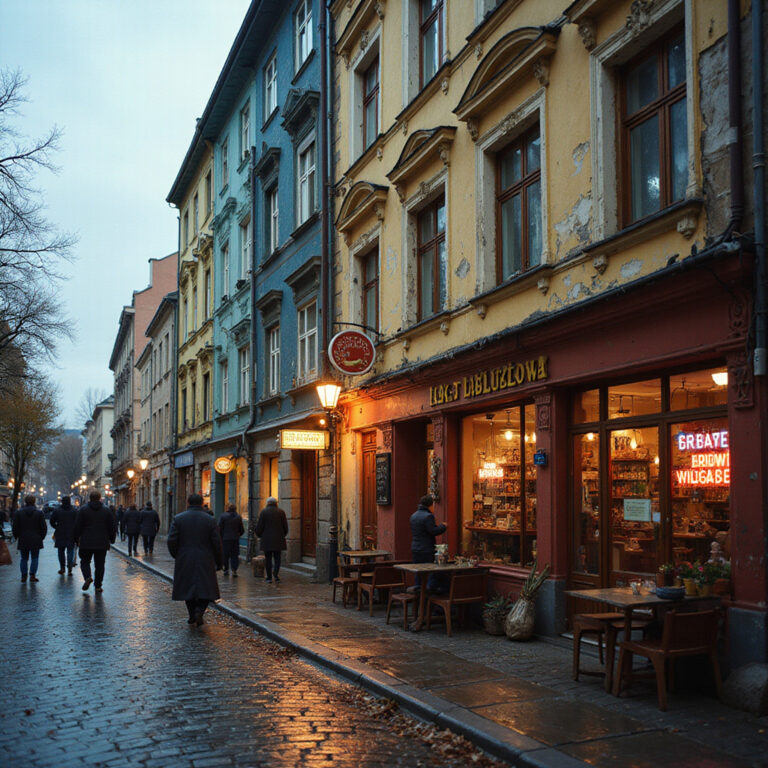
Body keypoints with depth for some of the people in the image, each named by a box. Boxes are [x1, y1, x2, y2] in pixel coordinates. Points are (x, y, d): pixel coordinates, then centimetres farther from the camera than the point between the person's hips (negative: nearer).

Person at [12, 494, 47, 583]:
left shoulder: (18, 512, -2)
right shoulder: (39, 513, -3)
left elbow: (15, 527, 0)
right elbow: (44, 527, -2)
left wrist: (16, 537, 13)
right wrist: (41, 537, 11)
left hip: (23, 540, 1)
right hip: (36, 540, -1)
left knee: (24, 558, 11)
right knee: (34, 558, 6)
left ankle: (24, 576, 10)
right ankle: (32, 575, 0)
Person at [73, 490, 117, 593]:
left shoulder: (83, 509, -3)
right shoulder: (106, 510, 3)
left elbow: (77, 526, -3)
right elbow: (113, 526, 4)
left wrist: (76, 538, 7)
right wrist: (111, 539, 13)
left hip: (86, 543, -1)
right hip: (102, 543, 2)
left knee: (85, 561, 11)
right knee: (100, 564, 8)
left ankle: (87, 577, -15)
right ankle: (98, 586, 7)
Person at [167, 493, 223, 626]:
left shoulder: (178, 519, -3)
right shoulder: (210, 520, -4)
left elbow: (171, 541, -7)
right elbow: (217, 543, -5)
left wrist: (176, 556, 11)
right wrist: (219, 562, 6)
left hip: (184, 561, 1)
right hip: (205, 562, -1)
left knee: (188, 588, 16)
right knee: (206, 588, 9)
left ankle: (192, 615, 21)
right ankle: (199, 610, -13)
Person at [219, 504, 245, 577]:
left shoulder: (223, 516, -6)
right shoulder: (238, 517, 2)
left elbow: (220, 528, -7)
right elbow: (242, 530, 7)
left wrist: (220, 537, 5)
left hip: (225, 538, -2)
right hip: (235, 539, 2)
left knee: (225, 555, 10)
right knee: (234, 555, 4)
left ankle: (226, 569, 15)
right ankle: (234, 570, -8)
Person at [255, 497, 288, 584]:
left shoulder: (263, 512, -3)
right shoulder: (281, 512, 1)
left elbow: (259, 526, -4)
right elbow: (285, 526, 4)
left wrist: (259, 535, 14)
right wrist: (283, 535, 20)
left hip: (267, 539, -1)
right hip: (278, 539, 1)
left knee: (268, 558, 6)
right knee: (277, 557, 7)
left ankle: (269, 578, 6)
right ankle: (276, 573, -15)